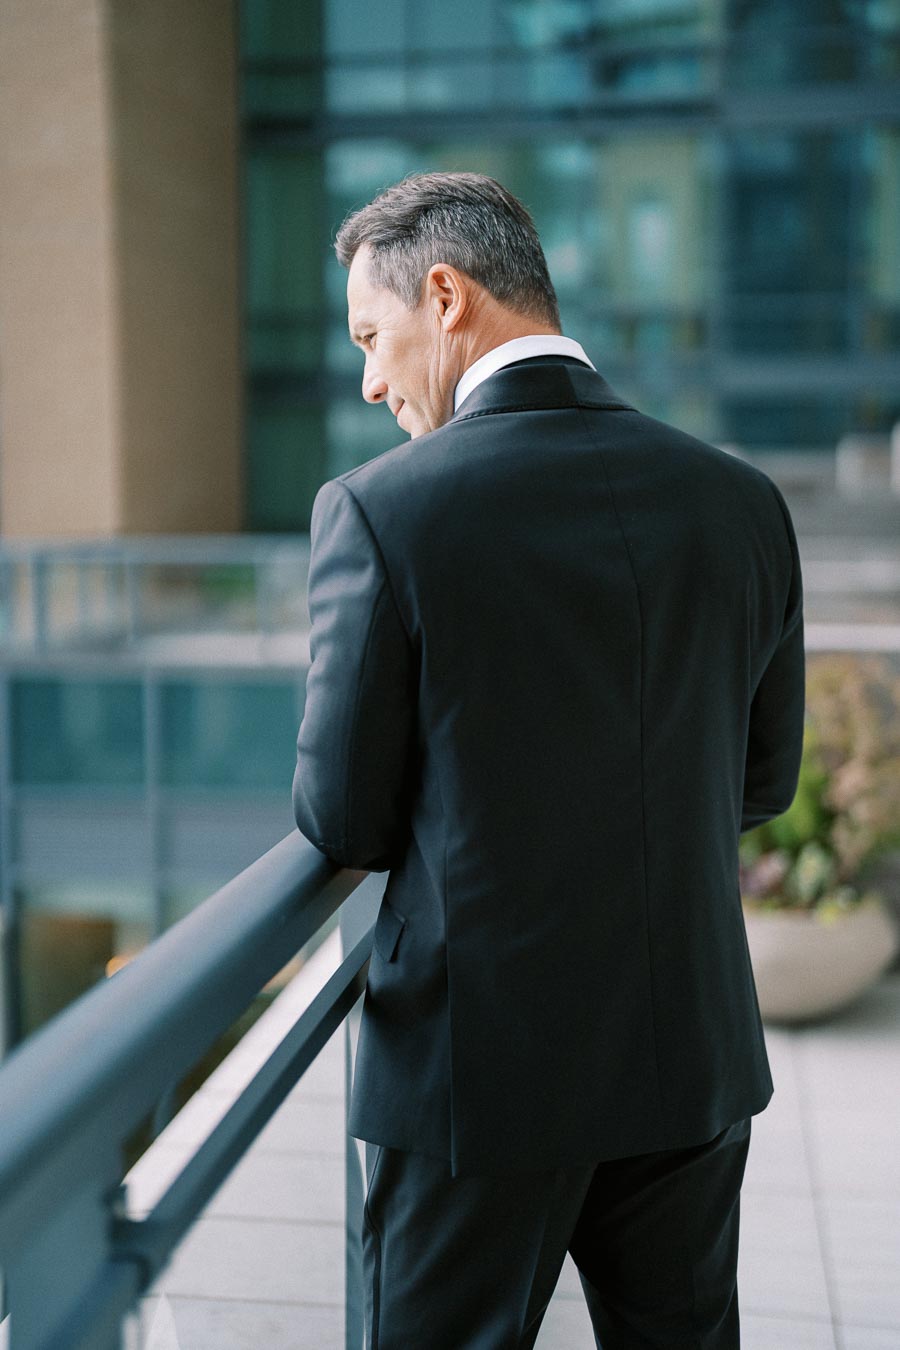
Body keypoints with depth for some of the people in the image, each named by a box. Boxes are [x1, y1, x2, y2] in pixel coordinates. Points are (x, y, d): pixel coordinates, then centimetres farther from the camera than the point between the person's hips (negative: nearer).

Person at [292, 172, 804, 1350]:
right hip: (696, 1055, 5)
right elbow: (763, 783, 6)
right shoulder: (741, 500, -3)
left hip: (481, 1073, -4)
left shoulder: (379, 508, -16)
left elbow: (345, 823, -11)